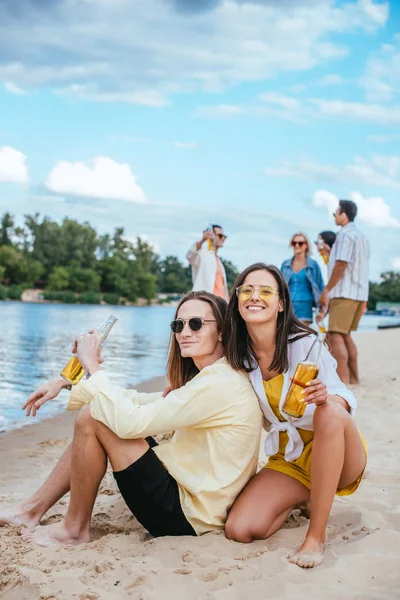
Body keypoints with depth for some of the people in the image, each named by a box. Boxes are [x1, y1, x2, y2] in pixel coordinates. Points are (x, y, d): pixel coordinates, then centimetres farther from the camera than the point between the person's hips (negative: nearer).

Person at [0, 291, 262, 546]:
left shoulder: (219, 384, -21)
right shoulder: (209, 379, 11)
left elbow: (131, 422, -25)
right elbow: (140, 401, 13)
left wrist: (93, 366, -13)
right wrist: (66, 382, 8)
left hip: (187, 515, -10)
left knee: (91, 420, -12)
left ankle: (74, 529, 4)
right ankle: (34, 509, 18)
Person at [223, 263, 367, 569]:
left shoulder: (305, 343, -18)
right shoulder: (238, 354, -5)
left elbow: (346, 399, -16)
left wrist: (327, 397, -39)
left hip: (338, 455, -4)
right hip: (288, 460, 4)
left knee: (329, 412, -37)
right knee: (239, 529, -17)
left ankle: (316, 535, -25)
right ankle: (302, 498, 16)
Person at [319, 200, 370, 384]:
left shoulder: (345, 235, -10)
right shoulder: (362, 237, 19)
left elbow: (341, 265, -17)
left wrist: (326, 290, -12)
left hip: (344, 293, -10)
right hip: (359, 293, 10)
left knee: (335, 336, -11)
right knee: (345, 335, 16)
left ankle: (343, 380, -17)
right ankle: (354, 377, 19)